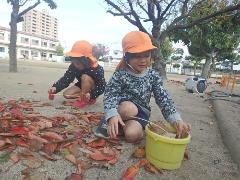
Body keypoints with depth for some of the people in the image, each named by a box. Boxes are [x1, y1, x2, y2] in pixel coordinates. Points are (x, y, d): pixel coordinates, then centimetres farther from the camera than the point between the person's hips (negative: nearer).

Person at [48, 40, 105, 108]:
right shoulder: (73, 67, -18)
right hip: (83, 86, 6)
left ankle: (84, 100, -17)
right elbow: (66, 79, -15)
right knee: (66, 94, -7)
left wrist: (91, 94, -45)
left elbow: (102, 87, -29)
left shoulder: (97, 69, -33)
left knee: (85, 77, -35)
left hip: (94, 89, -6)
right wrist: (55, 87, -32)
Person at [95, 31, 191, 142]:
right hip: (123, 108, -1)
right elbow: (110, 94, -19)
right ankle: (109, 122, -9)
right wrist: (112, 115, -39)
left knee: (132, 134, -28)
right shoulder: (120, 74, -13)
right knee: (129, 108, -37)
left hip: (141, 112, 1)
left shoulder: (153, 76, -5)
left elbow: (163, 99, -8)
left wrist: (176, 119, -22)